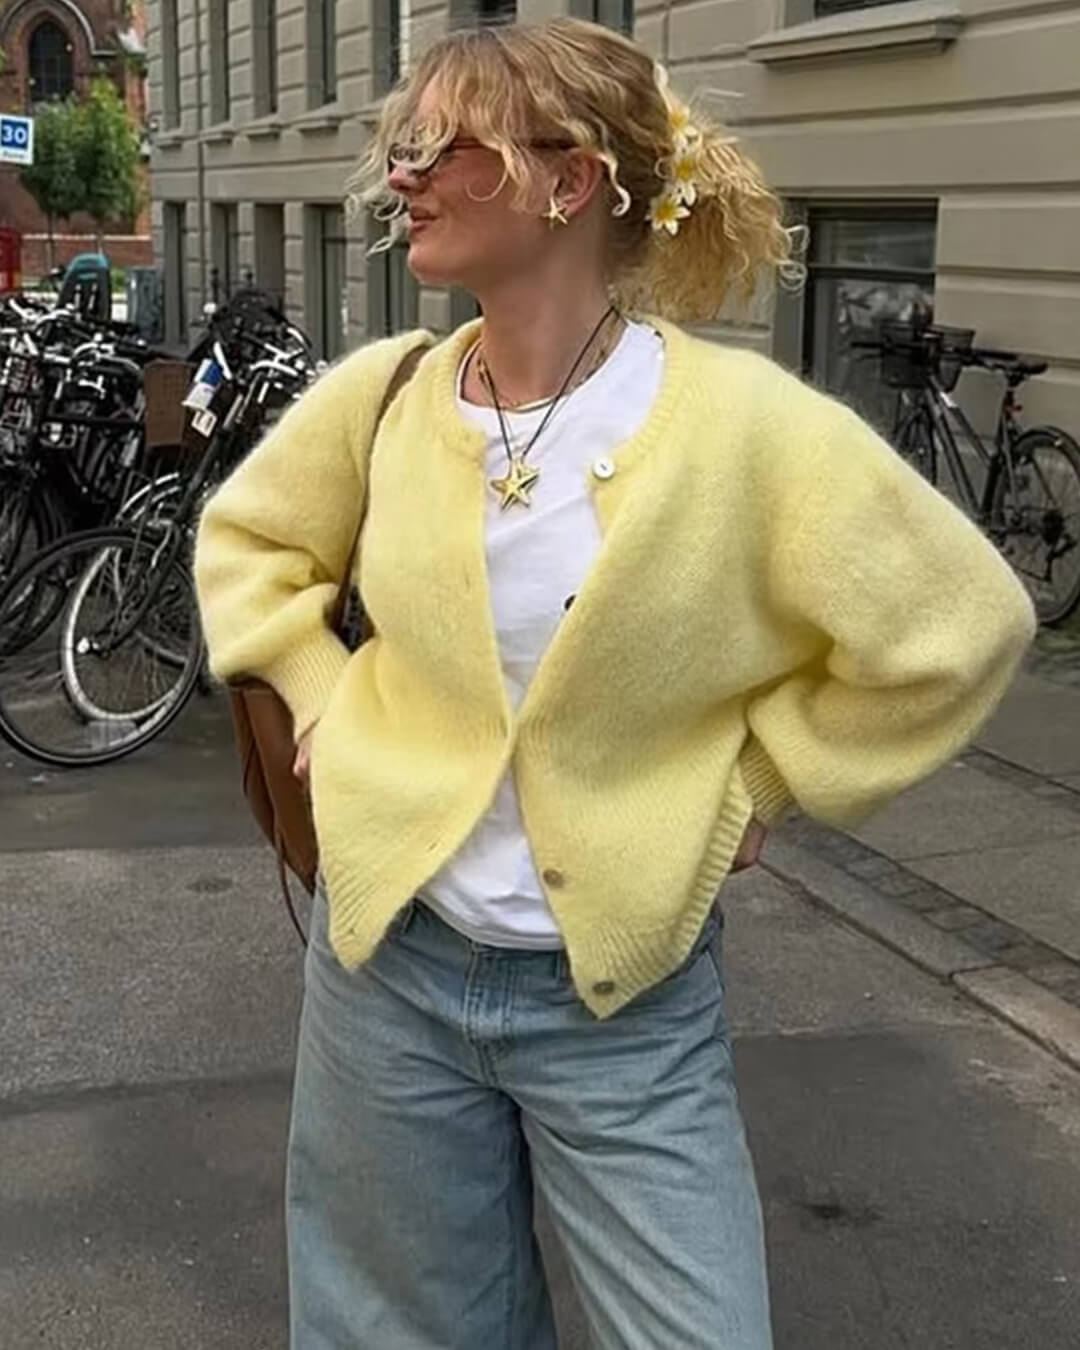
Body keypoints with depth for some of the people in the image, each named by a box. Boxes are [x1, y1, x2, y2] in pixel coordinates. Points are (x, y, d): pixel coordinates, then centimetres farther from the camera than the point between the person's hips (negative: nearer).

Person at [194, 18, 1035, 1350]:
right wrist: (323, 699, 4)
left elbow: (958, 628, -10)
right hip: (388, 956, 4)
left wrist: (751, 779, -7)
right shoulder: (379, 394, -4)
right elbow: (246, 538, 16)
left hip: (624, 998, -3)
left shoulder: (744, 423, -17)